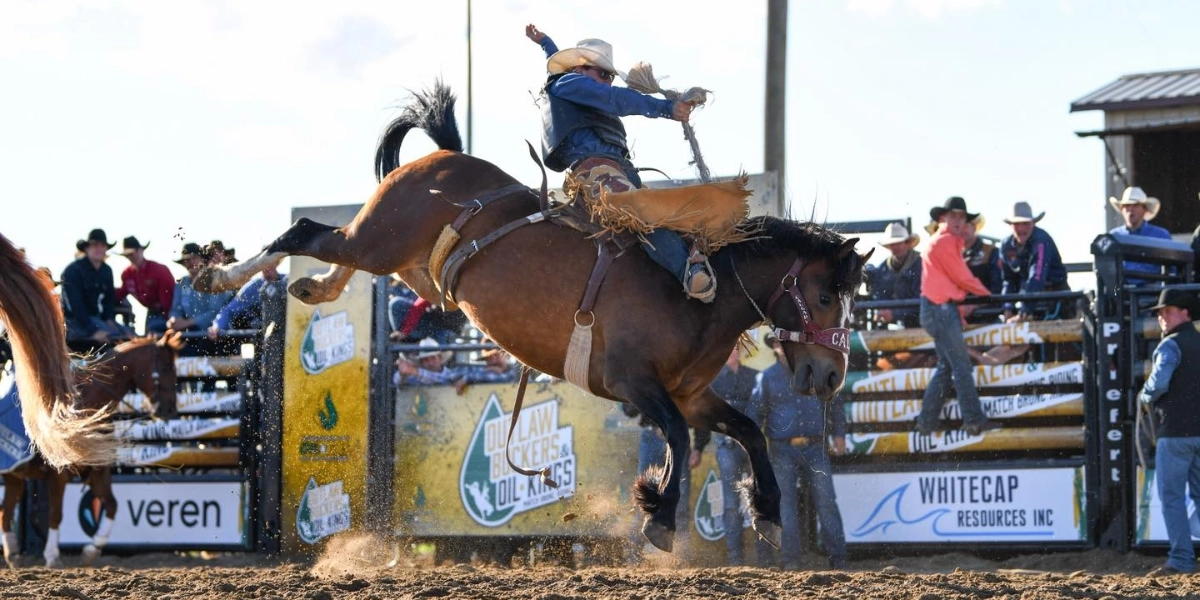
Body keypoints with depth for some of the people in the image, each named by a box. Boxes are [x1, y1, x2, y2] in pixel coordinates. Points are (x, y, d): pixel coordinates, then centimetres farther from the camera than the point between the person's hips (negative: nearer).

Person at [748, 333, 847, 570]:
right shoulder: (767, 378, 7)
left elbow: (834, 404, 16)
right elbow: (756, 413, 7)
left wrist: (839, 434, 10)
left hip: (815, 449, 1)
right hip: (783, 451, -1)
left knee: (826, 501, -3)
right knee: (786, 504, -3)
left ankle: (838, 559, -1)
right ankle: (790, 560, -1)